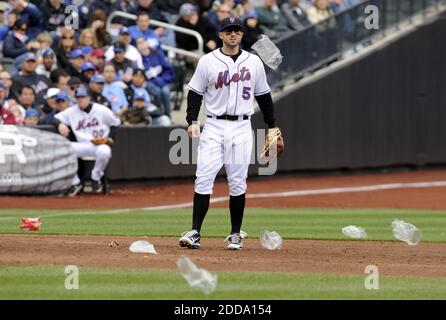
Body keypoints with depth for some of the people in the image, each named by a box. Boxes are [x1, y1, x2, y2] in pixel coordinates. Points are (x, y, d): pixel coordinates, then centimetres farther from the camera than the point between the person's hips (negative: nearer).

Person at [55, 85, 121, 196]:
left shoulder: (102, 110, -1)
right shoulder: (72, 111, 7)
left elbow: (116, 123, 8)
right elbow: (56, 118, 10)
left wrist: (110, 137, -7)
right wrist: (60, 124, -14)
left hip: (100, 144, -3)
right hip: (82, 145, 3)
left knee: (104, 151, -41)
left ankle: (96, 178, -10)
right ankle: (75, 182, -14)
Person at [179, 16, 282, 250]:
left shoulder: (254, 62, 8)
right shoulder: (208, 61, 2)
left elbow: (263, 95, 15)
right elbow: (195, 93, 3)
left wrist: (272, 126, 14)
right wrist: (192, 121, -10)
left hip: (241, 128, 1)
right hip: (214, 127, -1)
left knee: (238, 183, 3)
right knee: (204, 179, -9)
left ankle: (235, 234, 12)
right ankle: (195, 232, -10)